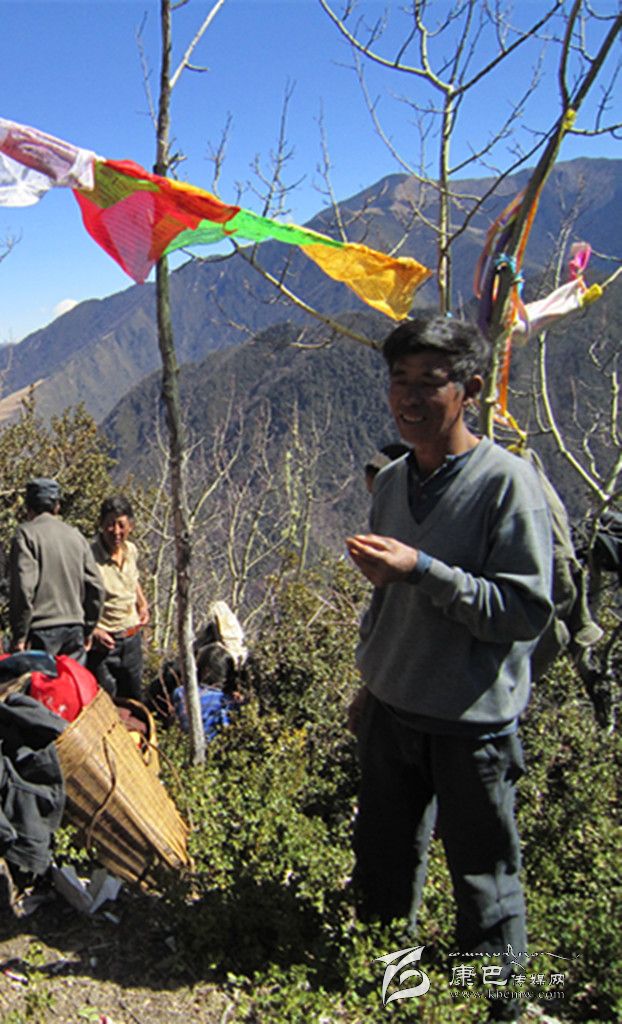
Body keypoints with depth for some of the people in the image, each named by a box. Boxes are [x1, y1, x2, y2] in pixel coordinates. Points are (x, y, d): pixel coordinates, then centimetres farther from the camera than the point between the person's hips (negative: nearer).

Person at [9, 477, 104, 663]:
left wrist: (19, 635, -8)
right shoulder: (76, 535, 13)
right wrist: (88, 628, 20)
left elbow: (23, 587, -13)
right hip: (75, 627, 5)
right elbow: (95, 586, 11)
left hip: (41, 629, -5)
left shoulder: (26, 534, -4)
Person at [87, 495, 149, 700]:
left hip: (132, 639, 6)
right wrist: (93, 631, -27)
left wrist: (143, 604, 10)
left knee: (133, 698, 19)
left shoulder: (131, 550, 1)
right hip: (104, 641, -6)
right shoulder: (89, 556, -20)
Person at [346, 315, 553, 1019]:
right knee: (381, 874, 20)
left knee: (485, 885, 9)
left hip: (472, 724, -6)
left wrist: (421, 568, -26)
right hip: (391, 711, 6)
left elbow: (528, 610, -19)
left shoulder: (506, 481, -15)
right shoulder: (390, 482, 6)